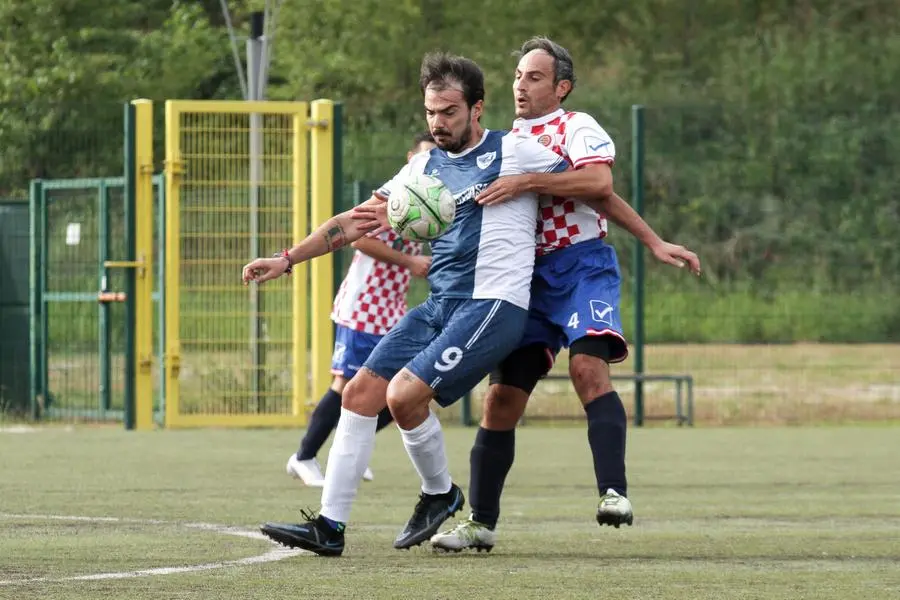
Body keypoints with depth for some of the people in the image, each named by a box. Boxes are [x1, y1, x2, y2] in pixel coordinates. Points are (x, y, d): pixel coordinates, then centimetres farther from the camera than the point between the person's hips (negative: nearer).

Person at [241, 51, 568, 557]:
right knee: (360, 394, -2)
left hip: (494, 305, -7)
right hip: (440, 306, 7)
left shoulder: (513, 153, -3)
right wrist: (287, 260, 10)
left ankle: (441, 494, 7)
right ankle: (330, 526, 2)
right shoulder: (426, 167, 15)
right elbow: (357, 221, 16)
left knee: (405, 394, -20)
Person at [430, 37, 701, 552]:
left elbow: (599, 185, -21)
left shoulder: (576, 127, -4)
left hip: (582, 265, -6)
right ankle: (482, 523, 9)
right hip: (528, 276, 6)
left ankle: (614, 494, -35)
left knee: (588, 365, -28)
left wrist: (526, 181, -25)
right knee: (502, 397, 1)